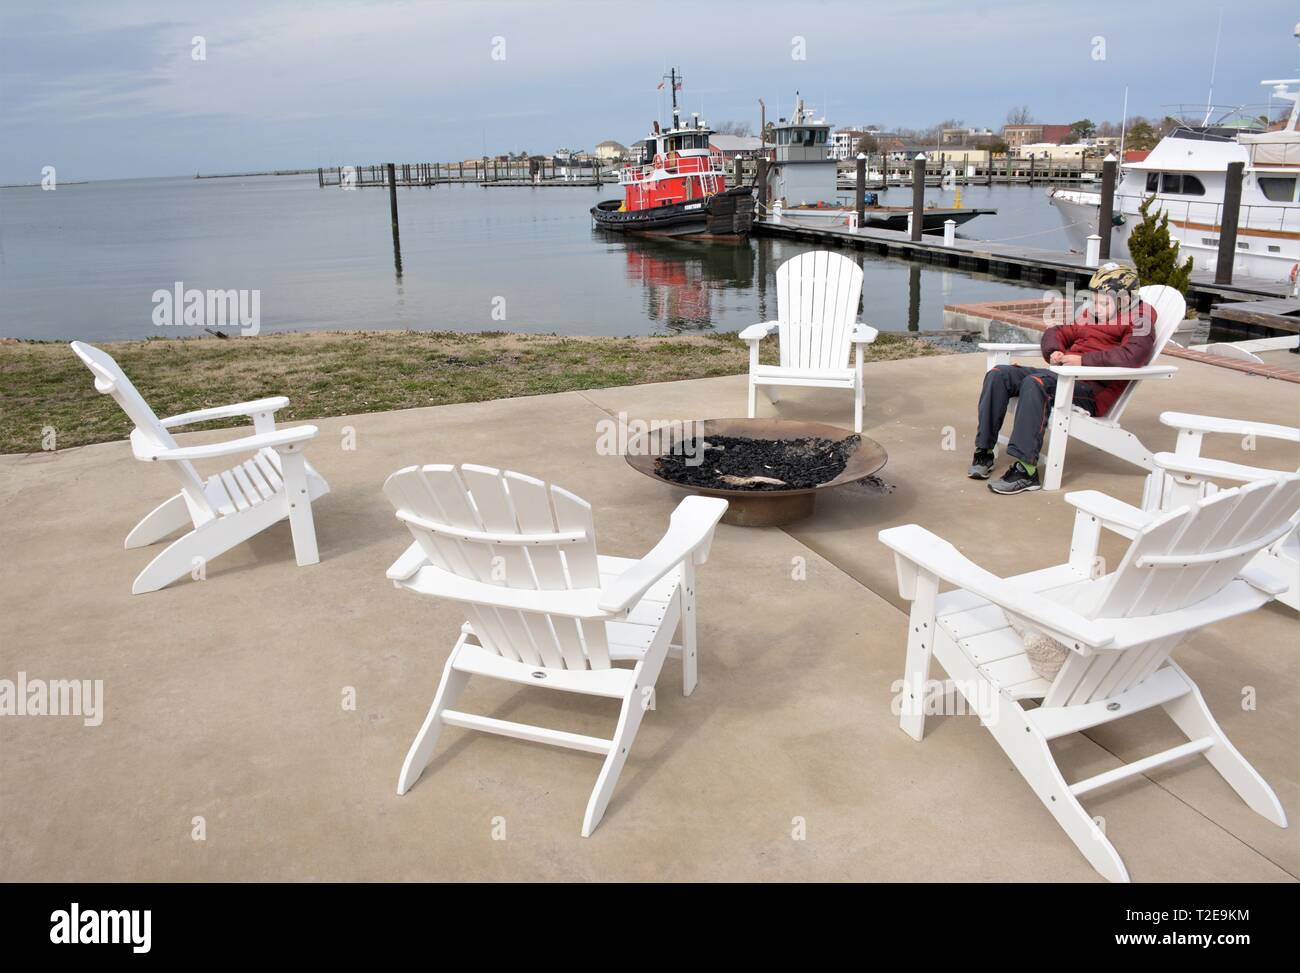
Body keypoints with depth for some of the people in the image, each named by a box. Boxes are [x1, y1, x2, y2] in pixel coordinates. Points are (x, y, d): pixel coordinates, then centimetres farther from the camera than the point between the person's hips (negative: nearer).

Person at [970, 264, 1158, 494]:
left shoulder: (1139, 326, 3)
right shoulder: (1090, 317, 26)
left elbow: (1130, 357, -17)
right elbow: (1057, 333, 34)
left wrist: (1083, 360, -18)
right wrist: (1054, 352, 10)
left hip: (1092, 390, -8)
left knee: (1035, 383, -36)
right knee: (998, 375, -10)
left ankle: (1026, 470, -40)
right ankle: (984, 451, -13)